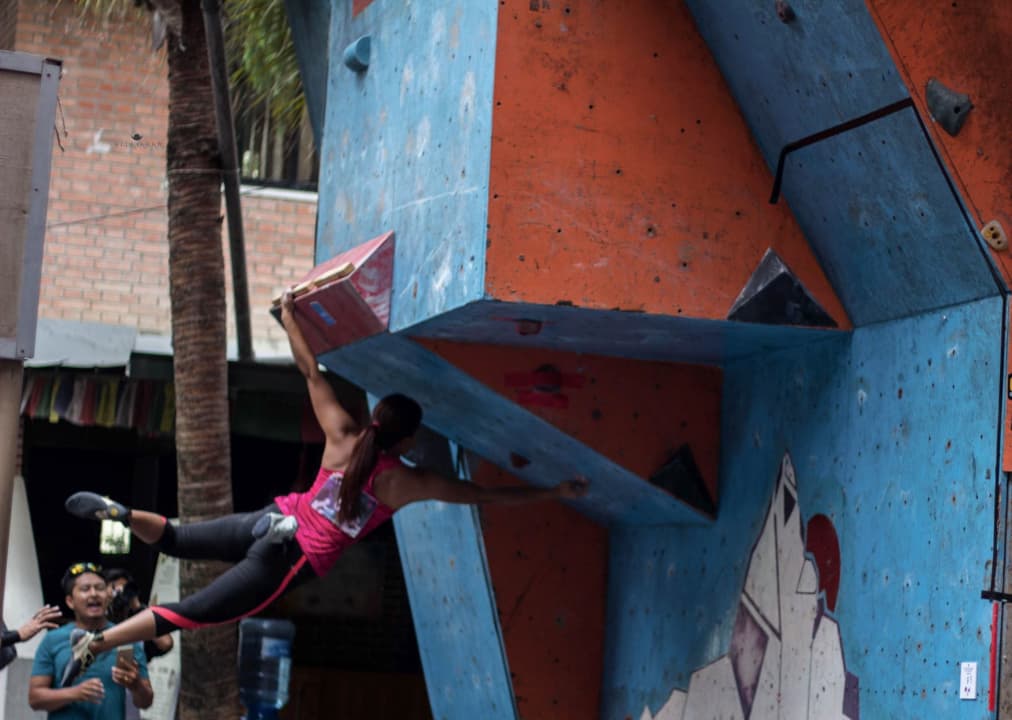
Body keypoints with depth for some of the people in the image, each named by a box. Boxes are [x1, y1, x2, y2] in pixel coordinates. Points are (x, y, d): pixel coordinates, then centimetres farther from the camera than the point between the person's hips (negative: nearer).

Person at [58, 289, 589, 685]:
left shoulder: (343, 437, 0)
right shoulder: (406, 482, -10)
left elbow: (312, 372, 8)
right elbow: (484, 495, -8)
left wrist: (290, 319, 21)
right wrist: (554, 491, -1)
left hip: (275, 521, 5)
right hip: (293, 560, -5)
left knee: (173, 540, 22)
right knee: (190, 613, -3)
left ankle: (119, 512, -4)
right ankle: (97, 643, -11)